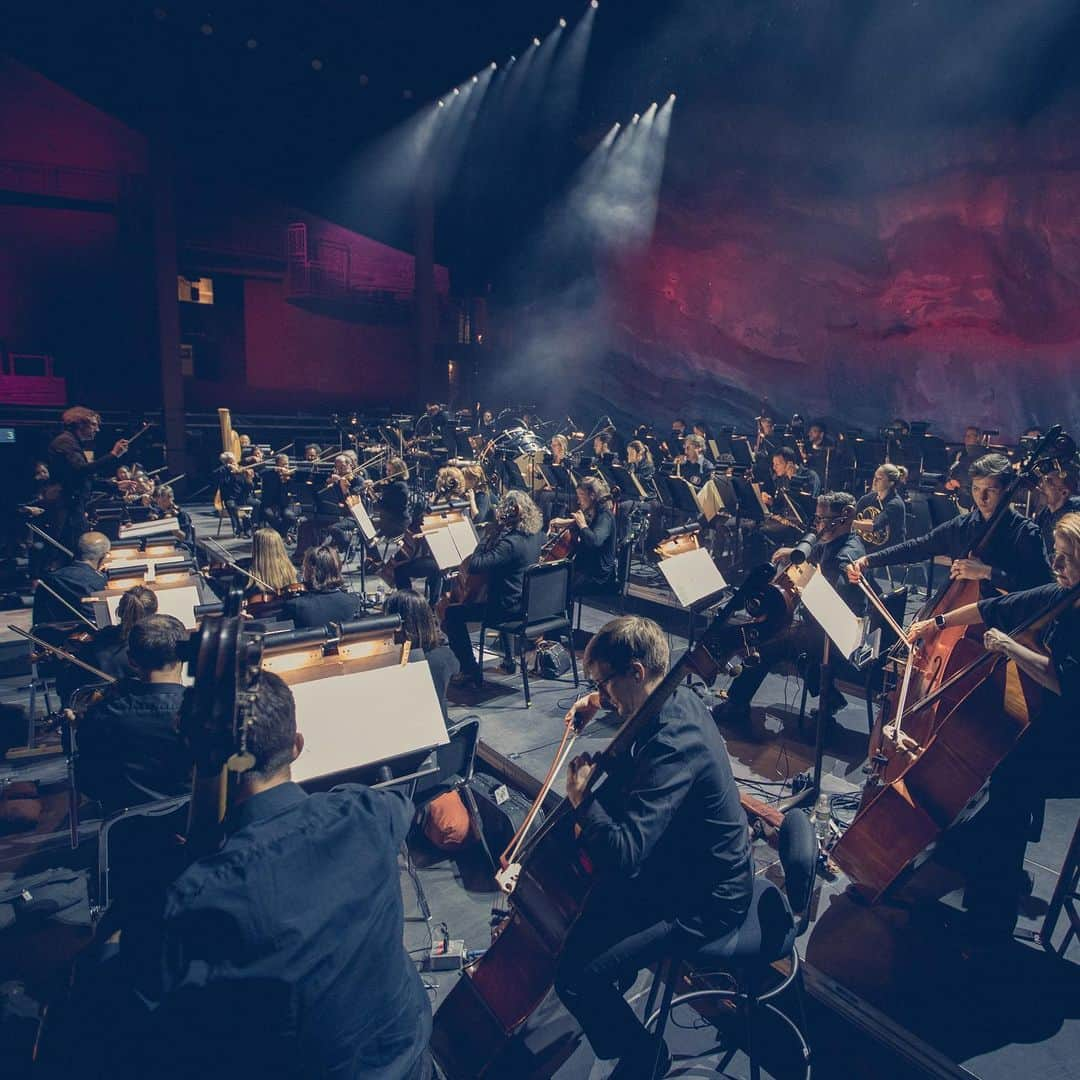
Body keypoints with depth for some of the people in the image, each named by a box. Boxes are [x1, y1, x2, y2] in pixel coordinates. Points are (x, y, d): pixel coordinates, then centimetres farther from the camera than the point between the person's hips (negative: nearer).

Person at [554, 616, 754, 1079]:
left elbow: (624, 855, -38)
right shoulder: (679, 698, -6)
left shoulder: (675, 746, -35)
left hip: (705, 903, -9)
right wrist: (604, 704, 4)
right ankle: (613, 977, 44)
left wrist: (582, 798, -23)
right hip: (683, 860, 10)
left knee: (575, 978, -13)